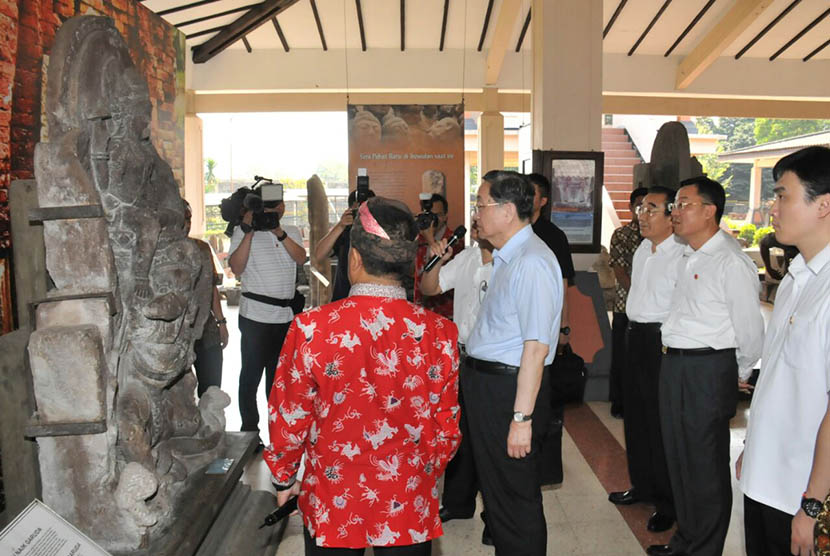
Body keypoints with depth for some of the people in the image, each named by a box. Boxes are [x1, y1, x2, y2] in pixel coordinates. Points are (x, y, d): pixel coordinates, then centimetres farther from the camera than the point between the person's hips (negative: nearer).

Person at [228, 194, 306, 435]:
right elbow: (236, 268, -13)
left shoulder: (292, 231, 12)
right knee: (251, 374, 3)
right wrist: (249, 232, -19)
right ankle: (249, 429, 15)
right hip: (256, 315, -4)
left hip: (286, 314, 5)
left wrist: (279, 232, -17)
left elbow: (301, 258, -6)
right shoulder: (242, 231, -1)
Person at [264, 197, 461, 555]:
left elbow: (289, 418, -10)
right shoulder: (439, 333, -15)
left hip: (332, 502, -1)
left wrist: (284, 478, 9)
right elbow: (447, 424, -5)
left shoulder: (311, 329, -21)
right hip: (410, 509, 1)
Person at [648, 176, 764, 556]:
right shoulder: (689, 256, 10)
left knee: (706, 468, 5)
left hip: (708, 370, -9)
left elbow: (750, 328, -13)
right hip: (674, 366, 9)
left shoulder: (731, 262, -17)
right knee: (678, 457, 19)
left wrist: (740, 375, -1)